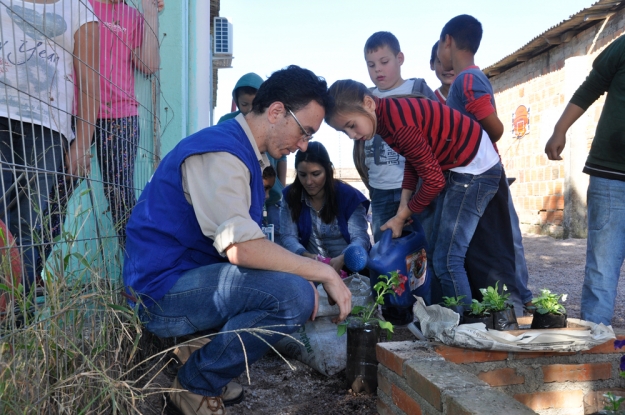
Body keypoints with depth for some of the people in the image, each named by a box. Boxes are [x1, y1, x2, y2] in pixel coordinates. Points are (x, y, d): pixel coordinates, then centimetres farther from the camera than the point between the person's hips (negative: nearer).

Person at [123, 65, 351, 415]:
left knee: (294, 280, 17)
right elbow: (240, 247, -30)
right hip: (161, 293, -10)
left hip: (189, 279, 10)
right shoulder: (220, 151, -19)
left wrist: (311, 274, -1)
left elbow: (244, 244, 11)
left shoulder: (246, 152, 13)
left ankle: (208, 374, 11)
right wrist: (324, 273, -21)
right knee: (293, 295, -25)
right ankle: (195, 386, -6)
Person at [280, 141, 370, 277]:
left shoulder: (348, 195, -9)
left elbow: (360, 237, -17)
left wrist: (342, 259, -39)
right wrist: (305, 255, -31)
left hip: (348, 265, -1)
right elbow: (289, 237, -8)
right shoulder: (290, 196, -2)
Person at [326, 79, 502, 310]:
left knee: (446, 260, -8)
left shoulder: (398, 123, -27)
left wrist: (401, 217, -8)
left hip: (475, 169, -10)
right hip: (453, 168, 10)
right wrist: (403, 208, 0)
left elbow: (434, 180, -22)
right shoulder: (388, 114, 1)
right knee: (432, 252, 12)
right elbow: (413, 161, 10)